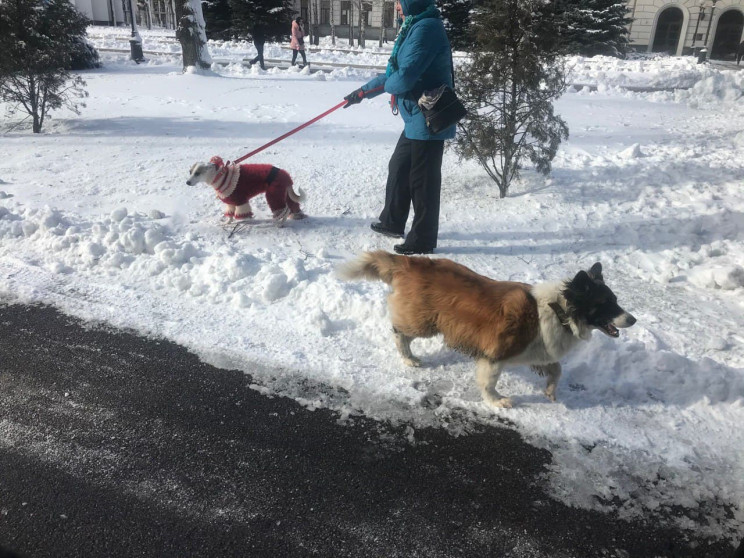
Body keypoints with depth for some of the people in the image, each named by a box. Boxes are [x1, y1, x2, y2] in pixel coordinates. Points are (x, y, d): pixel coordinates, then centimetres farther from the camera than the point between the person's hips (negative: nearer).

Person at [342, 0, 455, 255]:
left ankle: (423, 240, 12)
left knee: (423, 181, -1)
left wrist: (386, 85, -2)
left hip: (428, 120, -10)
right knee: (398, 169, 20)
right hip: (417, 119, 10)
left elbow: (404, 78, -25)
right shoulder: (415, 27, 15)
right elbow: (394, 71, 23)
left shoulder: (426, 28, -18)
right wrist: (362, 92, 25)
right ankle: (392, 222, 36)